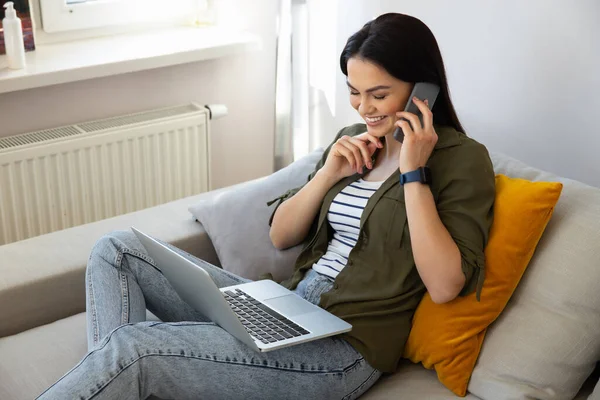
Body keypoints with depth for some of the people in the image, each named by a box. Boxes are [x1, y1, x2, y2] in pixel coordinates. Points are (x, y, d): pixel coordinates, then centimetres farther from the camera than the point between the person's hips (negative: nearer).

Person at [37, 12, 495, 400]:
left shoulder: (463, 158, -7)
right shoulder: (355, 141, 12)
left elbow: (444, 286, -19)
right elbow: (281, 236, 13)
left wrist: (412, 172, -20)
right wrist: (328, 174, -4)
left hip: (346, 348, -8)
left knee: (134, 347, -23)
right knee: (117, 250, -1)